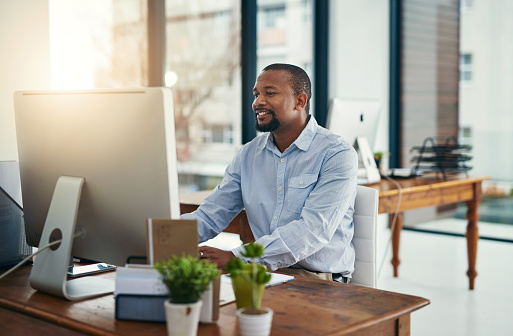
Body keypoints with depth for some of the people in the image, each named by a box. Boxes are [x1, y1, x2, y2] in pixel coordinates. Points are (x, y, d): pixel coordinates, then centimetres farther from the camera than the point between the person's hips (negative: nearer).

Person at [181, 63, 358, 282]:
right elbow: (209, 216, 10)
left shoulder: (337, 155, -8)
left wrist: (236, 257, -31)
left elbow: (314, 229, -21)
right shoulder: (248, 154, 11)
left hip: (317, 281, -5)